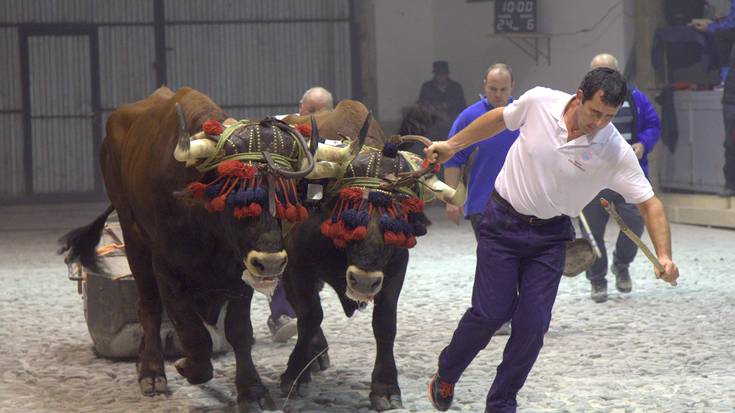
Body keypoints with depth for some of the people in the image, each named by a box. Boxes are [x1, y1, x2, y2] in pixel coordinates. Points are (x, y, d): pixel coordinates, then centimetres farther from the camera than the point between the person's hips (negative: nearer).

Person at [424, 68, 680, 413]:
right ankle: (445, 377, 22)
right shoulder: (538, 102, -15)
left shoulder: (617, 153, -18)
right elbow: (500, 118, 5)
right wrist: (452, 145, 13)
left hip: (551, 235, 1)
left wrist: (664, 256, -27)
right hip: (503, 223, -1)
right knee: (491, 312, -6)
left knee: (532, 324, -6)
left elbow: (649, 203, -14)